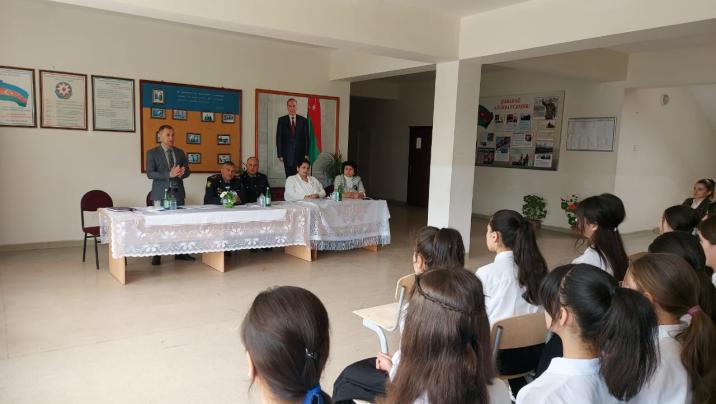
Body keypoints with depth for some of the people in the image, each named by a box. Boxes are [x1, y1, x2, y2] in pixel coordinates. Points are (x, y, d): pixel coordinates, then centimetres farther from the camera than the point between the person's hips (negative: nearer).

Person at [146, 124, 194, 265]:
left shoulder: (180, 152, 11)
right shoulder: (152, 153, -1)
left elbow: (188, 170, 13)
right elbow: (150, 174, -10)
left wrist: (182, 172, -12)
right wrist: (169, 174, -23)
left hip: (178, 192, 4)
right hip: (161, 193, -3)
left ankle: (180, 252, 13)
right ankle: (157, 255, 8)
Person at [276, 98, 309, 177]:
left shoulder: (303, 120, 5)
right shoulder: (282, 120, 4)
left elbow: (306, 137, 5)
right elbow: (279, 138, 3)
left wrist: (306, 153, -1)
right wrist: (280, 154, -3)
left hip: (300, 153, 0)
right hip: (288, 154, 0)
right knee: (289, 177, 2)